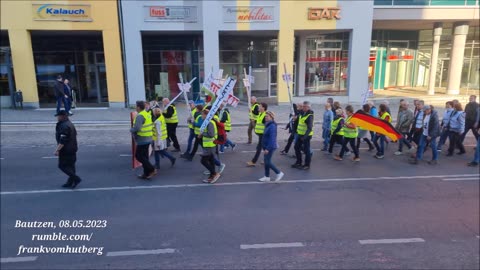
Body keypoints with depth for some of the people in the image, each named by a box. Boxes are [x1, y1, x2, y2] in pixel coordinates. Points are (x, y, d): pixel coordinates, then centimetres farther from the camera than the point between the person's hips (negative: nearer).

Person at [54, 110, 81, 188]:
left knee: (62, 166, -2)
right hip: (72, 149, 10)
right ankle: (70, 182, 20)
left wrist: (57, 150, -23)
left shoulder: (64, 126, -20)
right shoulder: (70, 124, 12)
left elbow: (62, 141, -26)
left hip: (66, 150, -10)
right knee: (70, 165, 13)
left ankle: (76, 179, -8)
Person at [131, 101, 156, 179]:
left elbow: (136, 128, -29)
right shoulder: (147, 114, 11)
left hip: (142, 140, -9)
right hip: (148, 139, 9)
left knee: (138, 156, -1)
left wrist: (131, 130, -7)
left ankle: (152, 170, -5)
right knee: (144, 156, 14)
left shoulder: (140, 116, -19)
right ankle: (146, 174, 19)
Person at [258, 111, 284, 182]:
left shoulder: (272, 126, -21)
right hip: (267, 147, 10)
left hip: (270, 147, -10)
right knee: (266, 161, 13)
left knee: (267, 162, -4)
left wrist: (267, 148, -26)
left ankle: (279, 173, 9)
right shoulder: (268, 125, 10)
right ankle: (267, 177, 23)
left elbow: (272, 138, -25)